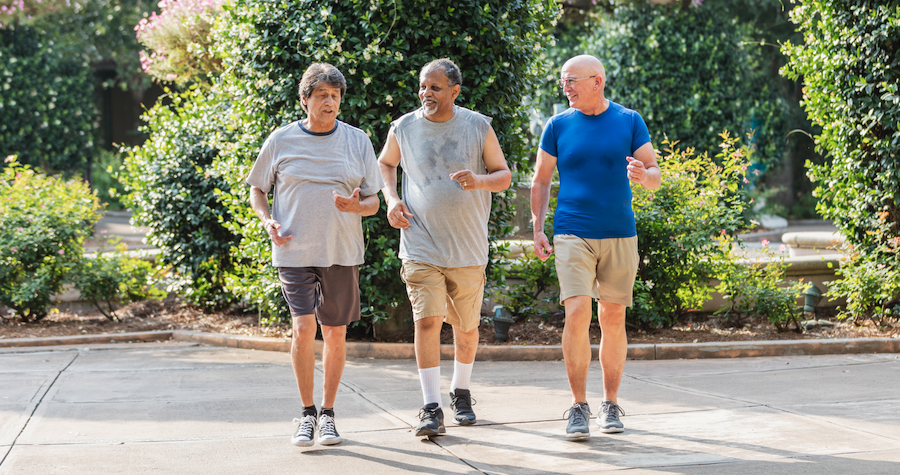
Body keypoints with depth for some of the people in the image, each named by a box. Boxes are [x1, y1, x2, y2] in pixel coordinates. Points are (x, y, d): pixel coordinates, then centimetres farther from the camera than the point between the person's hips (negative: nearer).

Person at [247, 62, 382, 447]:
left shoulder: (357, 141, 5)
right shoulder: (281, 140, 2)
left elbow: (373, 201, 7)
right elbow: (258, 189, 12)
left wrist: (357, 206, -16)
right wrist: (268, 221, -7)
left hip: (342, 252, 2)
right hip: (295, 251, -2)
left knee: (336, 333, 6)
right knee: (303, 327, -13)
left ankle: (328, 412, 21)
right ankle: (307, 414, 1)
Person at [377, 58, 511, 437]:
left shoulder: (478, 127, -1)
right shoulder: (403, 128, 0)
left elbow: (503, 176, 4)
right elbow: (385, 163, 20)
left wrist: (478, 181, -18)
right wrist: (391, 199, 2)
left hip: (468, 248, 1)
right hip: (421, 246, -1)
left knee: (466, 326, 11)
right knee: (427, 320, -14)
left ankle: (461, 393, 34)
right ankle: (431, 408, -11)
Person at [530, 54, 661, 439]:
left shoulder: (629, 122, 4)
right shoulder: (558, 126, 5)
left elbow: (655, 174, 6)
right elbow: (541, 180, 11)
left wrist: (643, 175, -18)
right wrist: (537, 230, 2)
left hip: (620, 235, 1)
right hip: (572, 234, -1)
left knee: (613, 319, 6)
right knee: (577, 314, -13)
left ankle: (611, 405, 17)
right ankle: (578, 407, -5)